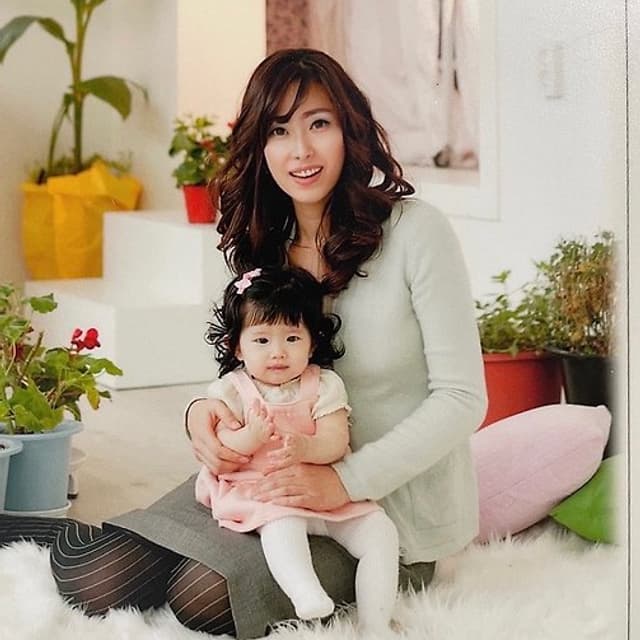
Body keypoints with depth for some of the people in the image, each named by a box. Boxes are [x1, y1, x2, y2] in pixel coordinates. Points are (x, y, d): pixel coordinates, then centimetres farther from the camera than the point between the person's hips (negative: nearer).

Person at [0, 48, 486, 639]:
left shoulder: (416, 232, -14)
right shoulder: (260, 250, 6)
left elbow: (463, 398, -15)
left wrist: (347, 480, -24)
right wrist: (203, 411, -11)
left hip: (393, 504, -4)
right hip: (289, 481, 5)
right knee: (100, 582, -15)